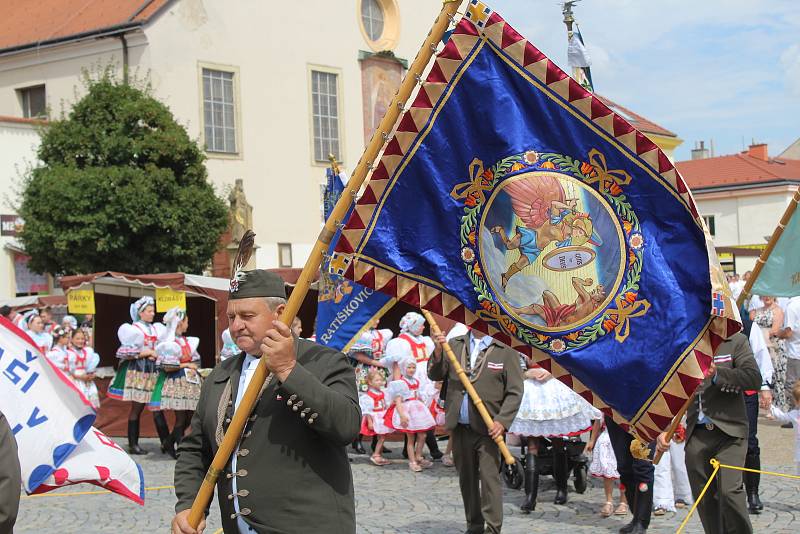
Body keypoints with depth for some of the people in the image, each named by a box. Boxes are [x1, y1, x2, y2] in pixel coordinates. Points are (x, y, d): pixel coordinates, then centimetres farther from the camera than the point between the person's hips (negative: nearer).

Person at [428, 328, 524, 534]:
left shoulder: (506, 350, -4)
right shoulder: (454, 345, 10)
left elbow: (515, 392, -5)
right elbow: (435, 375, 7)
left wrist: (502, 421, -15)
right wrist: (438, 352, -11)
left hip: (487, 429, -4)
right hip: (459, 427, 5)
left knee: (489, 479, -8)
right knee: (467, 479, 13)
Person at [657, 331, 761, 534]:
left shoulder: (736, 341, 3)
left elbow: (754, 378, -9)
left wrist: (716, 374, -16)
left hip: (729, 431, -4)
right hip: (697, 435, 4)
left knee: (729, 491, -17)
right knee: (704, 499, 4)